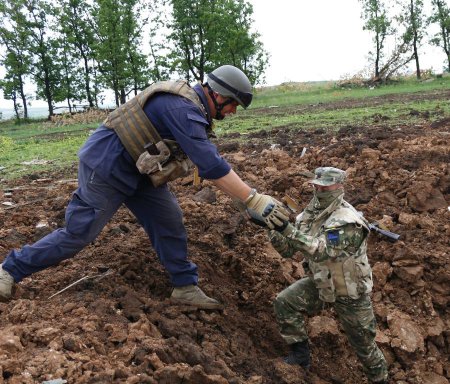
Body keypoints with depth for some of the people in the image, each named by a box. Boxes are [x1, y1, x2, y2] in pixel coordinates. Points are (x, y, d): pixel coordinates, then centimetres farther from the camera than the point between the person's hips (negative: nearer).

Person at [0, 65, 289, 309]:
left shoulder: (193, 106, 4)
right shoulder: (182, 109, -28)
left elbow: (209, 157, 11)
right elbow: (210, 165, -34)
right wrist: (254, 199, -32)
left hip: (137, 170, 9)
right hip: (107, 165, -9)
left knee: (170, 221, 4)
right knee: (79, 233, 2)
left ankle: (185, 286, 15)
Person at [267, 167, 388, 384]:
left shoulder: (348, 222, -30)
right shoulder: (310, 215, -6)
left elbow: (322, 251, -43)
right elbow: (288, 250, -7)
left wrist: (287, 228, -50)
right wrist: (274, 229, -27)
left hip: (349, 291, -5)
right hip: (320, 283, 6)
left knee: (363, 343, 10)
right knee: (284, 303, -12)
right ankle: (300, 354, 5)